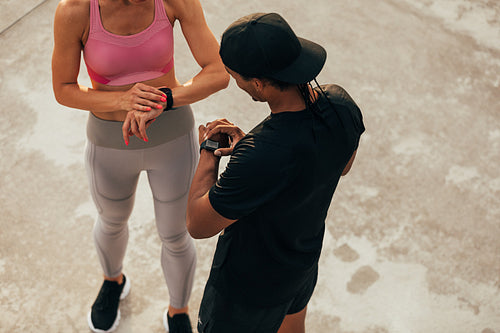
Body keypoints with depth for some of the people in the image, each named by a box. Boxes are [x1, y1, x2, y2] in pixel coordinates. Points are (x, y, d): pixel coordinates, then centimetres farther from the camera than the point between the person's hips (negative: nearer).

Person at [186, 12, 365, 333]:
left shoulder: (259, 160, -45)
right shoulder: (341, 103, -23)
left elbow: (199, 225, -28)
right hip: (305, 252, 6)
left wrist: (208, 152, -13)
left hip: (251, 283, -6)